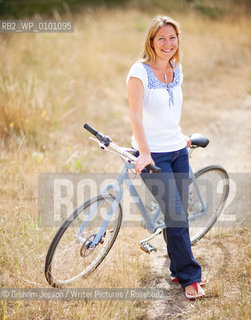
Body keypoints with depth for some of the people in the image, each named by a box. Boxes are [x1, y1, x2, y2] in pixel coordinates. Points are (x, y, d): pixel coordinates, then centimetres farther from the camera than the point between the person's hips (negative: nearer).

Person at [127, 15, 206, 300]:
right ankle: (189, 278, 3)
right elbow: (135, 116, -21)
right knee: (176, 215, -9)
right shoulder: (140, 72, -12)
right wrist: (144, 153, -29)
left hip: (178, 150, 6)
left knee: (180, 212, 8)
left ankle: (178, 271, 24)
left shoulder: (176, 70, 8)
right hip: (153, 154, -6)